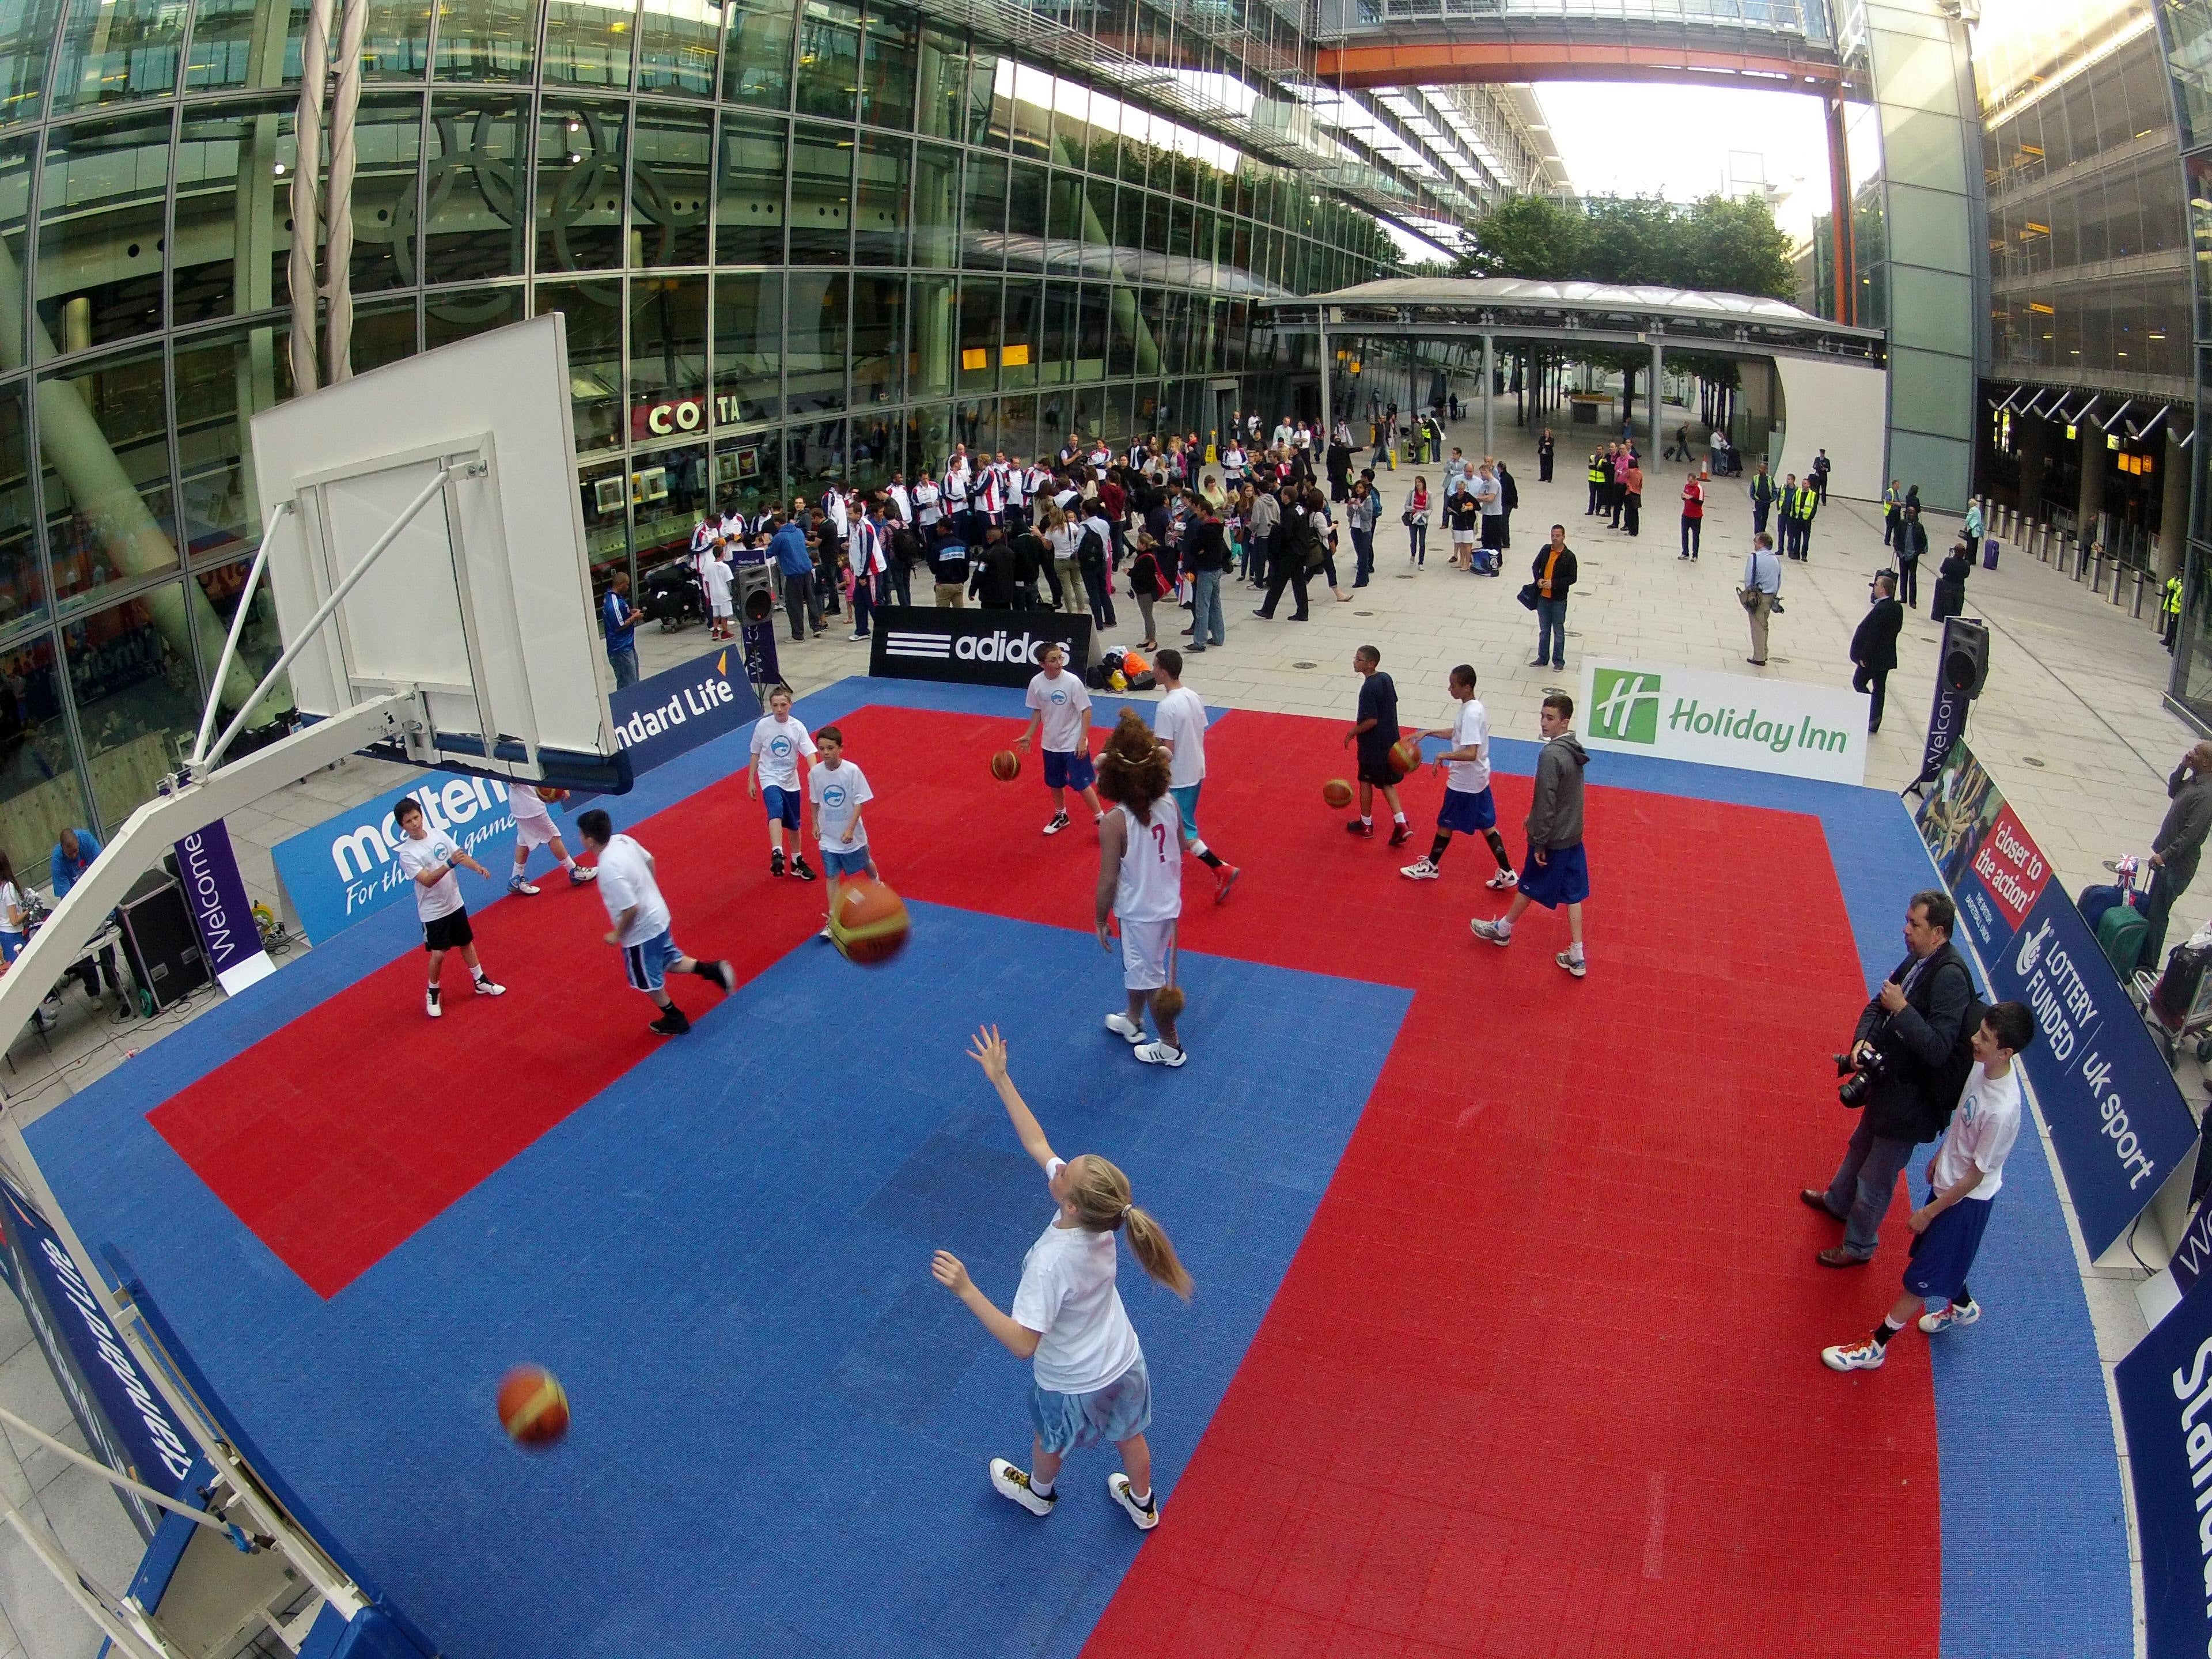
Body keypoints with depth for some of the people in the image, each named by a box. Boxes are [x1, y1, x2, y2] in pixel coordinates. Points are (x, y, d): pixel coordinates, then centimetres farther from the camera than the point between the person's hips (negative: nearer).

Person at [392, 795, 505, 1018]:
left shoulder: (439, 834, -6)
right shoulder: (407, 854, -21)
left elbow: (461, 855, -3)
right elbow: (427, 880, -29)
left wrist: (478, 868, -22)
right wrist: (450, 864, -43)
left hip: (455, 903, 5)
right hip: (433, 912, -5)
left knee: (466, 942, 19)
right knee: (438, 953, -1)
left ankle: (481, 981, 35)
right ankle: (433, 993, 22)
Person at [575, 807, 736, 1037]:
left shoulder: (609, 871, -34)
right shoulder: (623, 840, -9)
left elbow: (631, 909, -30)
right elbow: (650, 861, 8)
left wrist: (617, 935, -13)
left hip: (641, 932, -8)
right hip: (658, 916, 8)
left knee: (648, 981, 17)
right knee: (671, 960, 29)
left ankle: (675, 1020, 34)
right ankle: (713, 970, 19)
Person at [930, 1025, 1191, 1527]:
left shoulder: (1051, 1262, -42)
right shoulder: (1101, 1214, -24)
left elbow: (1022, 1343, -39)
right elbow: (1036, 1143, -15)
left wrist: (966, 1290, -43)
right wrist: (1001, 1080, -14)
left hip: (1071, 1386, -4)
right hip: (1124, 1366, 4)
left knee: (1049, 1443, 30)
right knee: (1130, 1437, 31)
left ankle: (1038, 1493, 61)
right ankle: (1142, 1504, 58)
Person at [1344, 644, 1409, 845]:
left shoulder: (1368, 689, -24)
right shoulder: (1385, 678, 1)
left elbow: (1371, 721, -25)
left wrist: (1353, 733, -10)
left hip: (1373, 744, -8)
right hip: (1390, 739, 8)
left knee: (1366, 781, 12)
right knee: (1386, 782, 16)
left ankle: (1366, 824, 26)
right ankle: (1400, 823, 6)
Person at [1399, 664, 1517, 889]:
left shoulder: (1471, 714, -27)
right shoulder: (1474, 707, 3)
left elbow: (1471, 754, -33)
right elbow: (1457, 732, 20)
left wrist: (1443, 756, -23)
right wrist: (1428, 732, 14)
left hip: (1464, 783, -9)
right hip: (1478, 778, 9)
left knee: (1445, 823, 10)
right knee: (1486, 825, 14)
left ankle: (1431, 866, 29)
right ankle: (1507, 874, 18)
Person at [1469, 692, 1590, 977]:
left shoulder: (1550, 754, -26)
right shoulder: (1574, 749, 2)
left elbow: (1546, 802, -25)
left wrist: (1539, 842, -18)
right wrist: (1534, 817, 25)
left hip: (1553, 839, -8)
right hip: (1573, 836, 8)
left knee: (1528, 887, 14)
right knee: (1573, 895, 12)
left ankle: (1503, 930, 37)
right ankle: (1576, 956, 18)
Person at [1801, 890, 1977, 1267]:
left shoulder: (1950, 977, -29)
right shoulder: (1917, 960, -3)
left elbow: (1938, 1049, -34)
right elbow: (1877, 1006, 7)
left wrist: (1901, 1008, -31)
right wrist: (1862, 1040, -10)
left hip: (1912, 1100, -8)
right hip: (1887, 1082, 9)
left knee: (1877, 1177, 11)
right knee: (1861, 1148, 31)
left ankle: (1858, 1246, 31)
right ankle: (1838, 1202, 56)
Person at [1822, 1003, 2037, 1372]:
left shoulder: (2002, 1111, -37)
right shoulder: (1983, 1065, -15)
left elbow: (1976, 1176, -24)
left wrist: (1929, 1212, -13)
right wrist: (1941, 1154, 21)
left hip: (1965, 1199, -8)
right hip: (1948, 1179, 8)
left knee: (1920, 1278, 9)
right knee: (1942, 1254, 30)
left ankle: (1875, 1346, 23)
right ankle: (1962, 1306, 58)